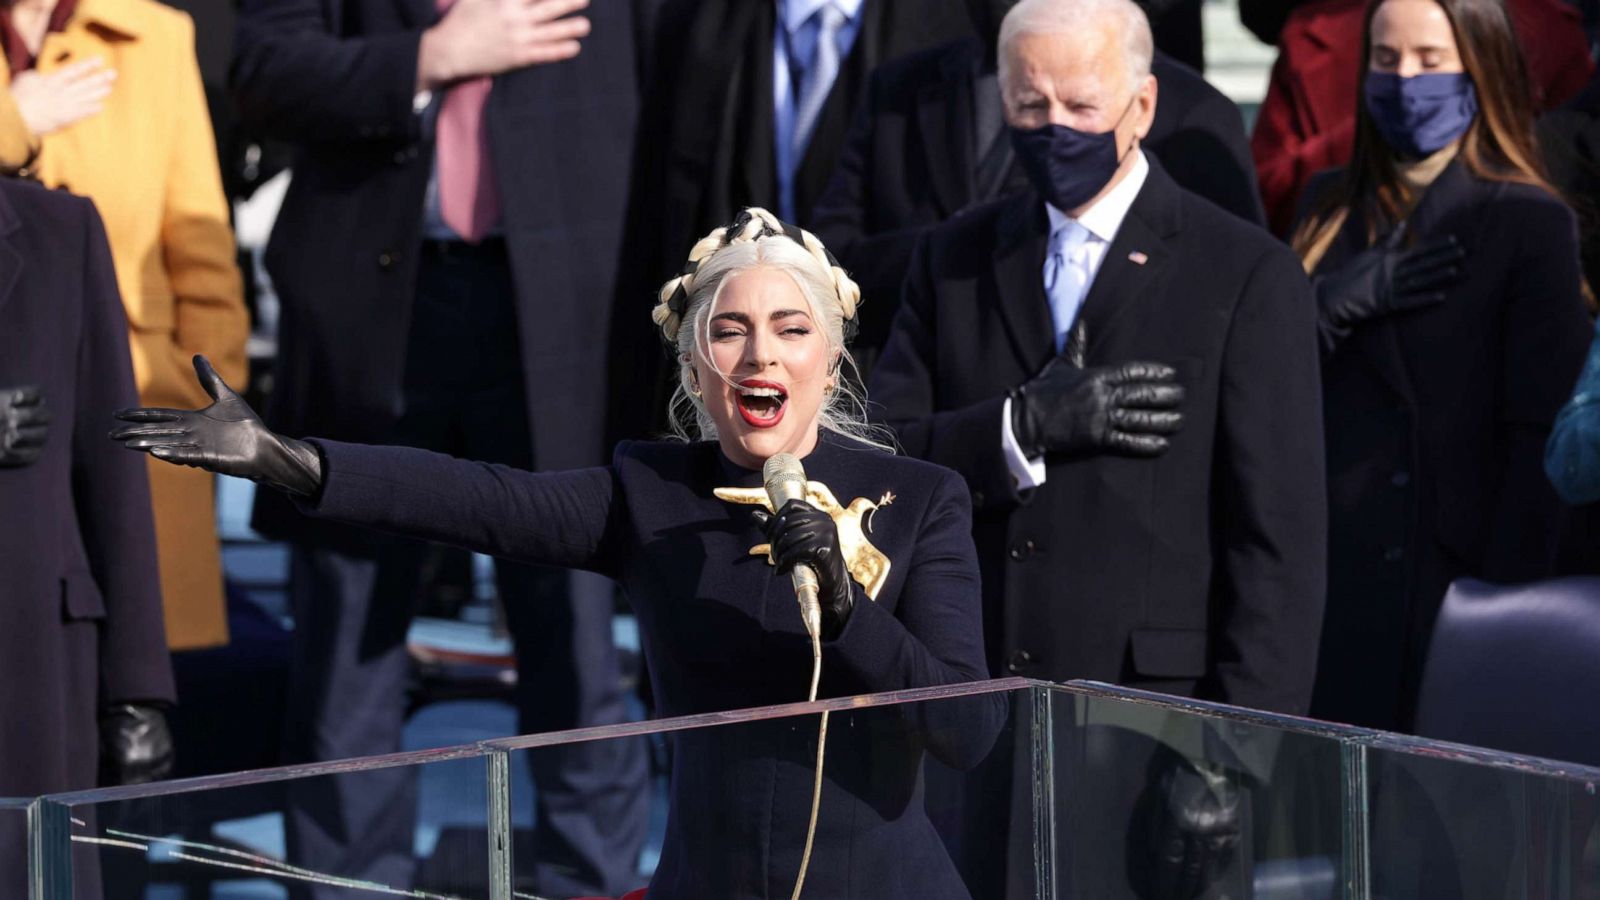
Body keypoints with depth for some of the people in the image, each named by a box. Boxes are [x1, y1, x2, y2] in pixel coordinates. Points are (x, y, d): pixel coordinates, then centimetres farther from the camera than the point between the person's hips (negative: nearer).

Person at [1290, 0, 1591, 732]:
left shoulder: (1531, 223, -2)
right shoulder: (1333, 207, 15)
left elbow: (1541, 431, -6)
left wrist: (1506, 584, -13)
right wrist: (1343, 300, -10)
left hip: (1453, 576, -4)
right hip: (1333, 569, 4)